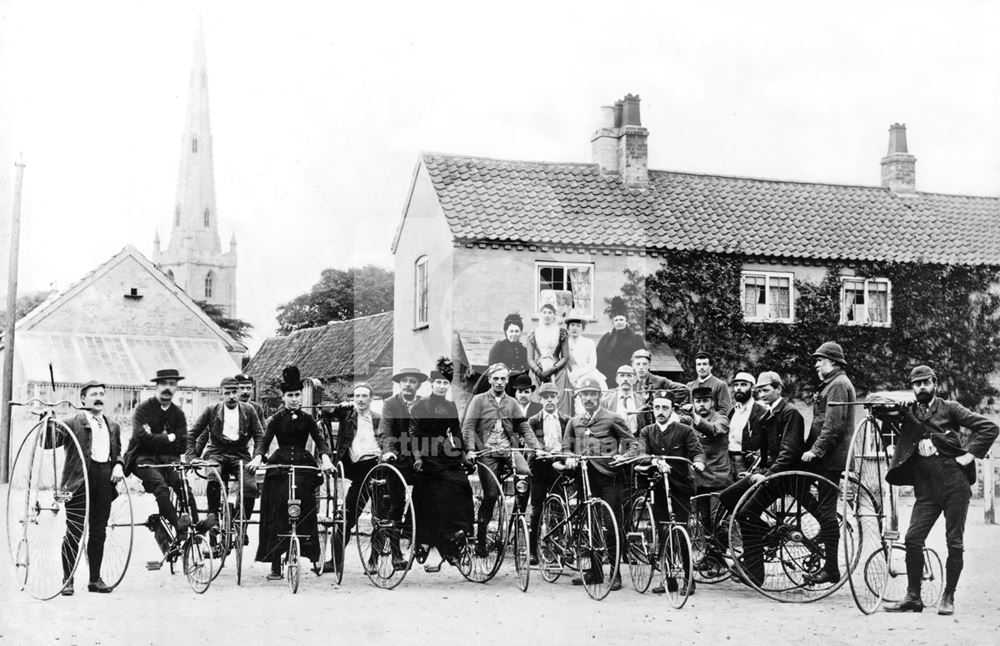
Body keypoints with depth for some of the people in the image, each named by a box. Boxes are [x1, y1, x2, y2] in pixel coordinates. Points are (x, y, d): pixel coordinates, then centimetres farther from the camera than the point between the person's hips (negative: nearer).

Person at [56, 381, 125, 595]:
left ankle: (95, 579, 19)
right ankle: (67, 581, 1)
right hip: (79, 480, -5)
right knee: (75, 531, -6)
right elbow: (50, 442, -9)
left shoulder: (113, 426, 20)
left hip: (105, 479, 5)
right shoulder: (72, 423, 1)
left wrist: (118, 466, 4)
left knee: (99, 531, 9)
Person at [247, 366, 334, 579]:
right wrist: (257, 457, -25)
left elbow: (320, 440, -1)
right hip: (279, 466, -1)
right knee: (277, 514, -6)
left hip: (303, 466, 1)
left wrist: (325, 457, -22)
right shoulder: (276, 419, 7)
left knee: (305, 509, -12)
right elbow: (265, 440, -4)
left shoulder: (307, 419, 10)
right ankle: (275, 565, -5)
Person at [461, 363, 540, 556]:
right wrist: (471, 449, -16)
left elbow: (525, 428, 9)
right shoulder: (479, 400, 5)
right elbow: (468, 426, -2)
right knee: (490, 495, -9)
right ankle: (480, 538, 5)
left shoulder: (512, 403, 15)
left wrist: (536, 448, -6)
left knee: (526, 472, -26)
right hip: (487, 453, -2)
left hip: (509, 450, 3)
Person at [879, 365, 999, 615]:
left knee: (954, 542, 1)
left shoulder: (949, 408, 2)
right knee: (913, 538, -6)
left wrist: (969, 454, -7)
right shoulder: (908, 413, 12)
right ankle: (913, 597, 3)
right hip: (926, 489, 3)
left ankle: (948, 598, 12)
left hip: (955, 484, -3)